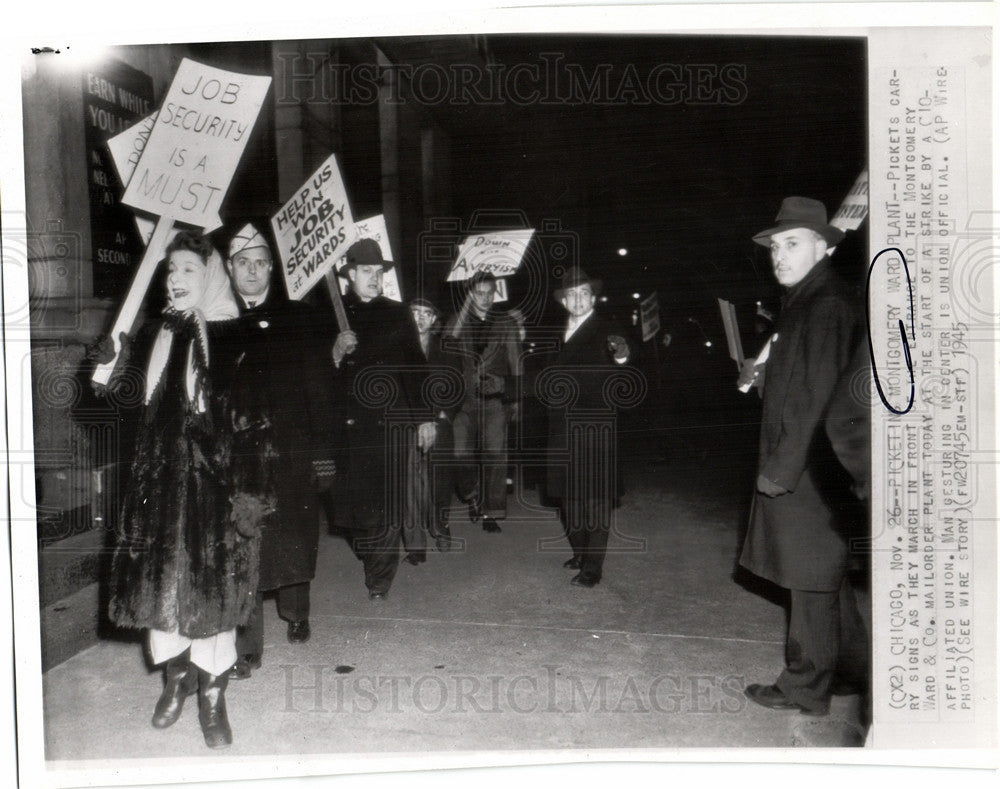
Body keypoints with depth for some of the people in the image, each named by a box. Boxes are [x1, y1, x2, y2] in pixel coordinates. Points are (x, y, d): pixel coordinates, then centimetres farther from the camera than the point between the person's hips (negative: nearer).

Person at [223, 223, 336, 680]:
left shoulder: (297, 318, 6)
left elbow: (318, 387, 4)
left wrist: (322, 449, -1)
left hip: (291, 448, 1)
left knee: (293, 538, 11)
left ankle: (296, 614, 36)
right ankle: (247, 646, 9)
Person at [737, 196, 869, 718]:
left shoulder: (826, 307, -17)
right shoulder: (802, 302, 15)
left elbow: (817, 398, -22)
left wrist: (780, 469, -20)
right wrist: (762, 375, 8)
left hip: (806, 469, -10)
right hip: (800, 465, 10)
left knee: (811, 578, 2)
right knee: (825, 575, 20)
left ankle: (805, 687, 17)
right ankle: (853, 668, 35)